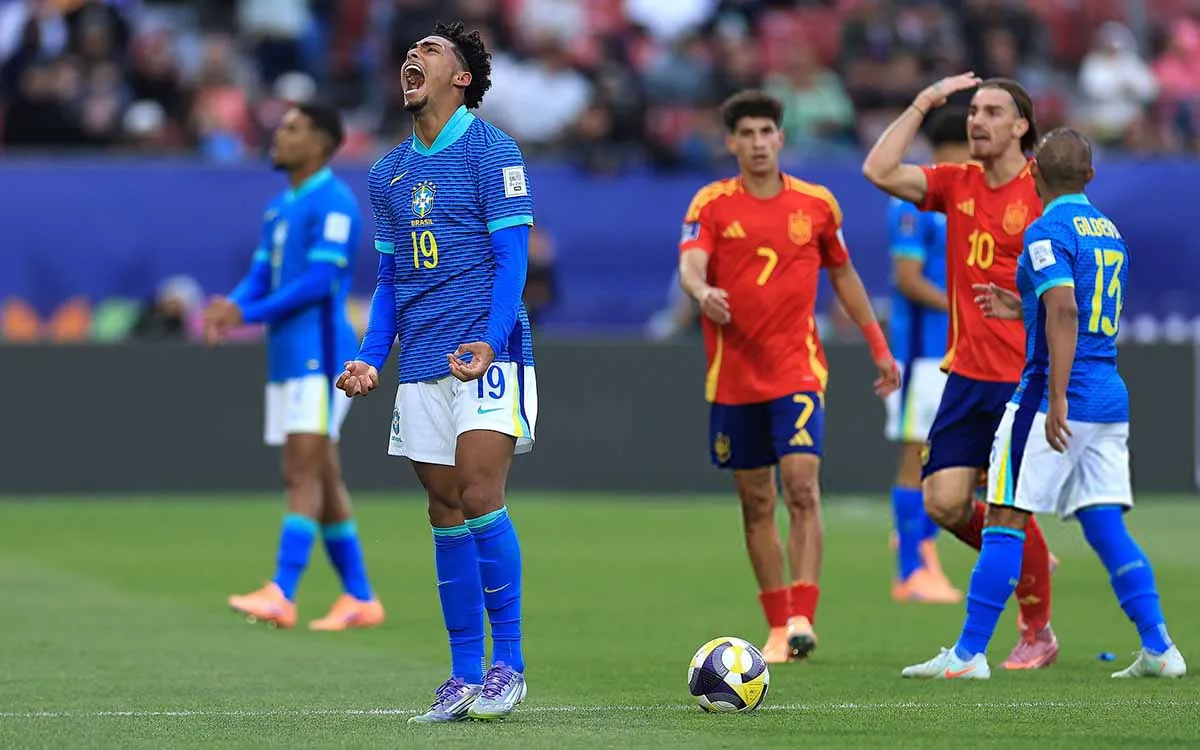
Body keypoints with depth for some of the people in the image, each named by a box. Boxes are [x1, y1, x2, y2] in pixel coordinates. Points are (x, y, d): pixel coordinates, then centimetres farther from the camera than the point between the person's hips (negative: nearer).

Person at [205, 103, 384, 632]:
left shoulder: (333, 203, -10)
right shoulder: (279, 209, 19)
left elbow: (320, 281, -18)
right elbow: (260, 278, 17)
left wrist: (248, 313, -21)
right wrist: (232, 306, -5)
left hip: (318, 355, -9)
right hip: (286, 358, 9)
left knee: (304, 473, -15)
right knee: (320, 480, 10)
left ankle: (281, 594, -23)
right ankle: (360, 598, 15)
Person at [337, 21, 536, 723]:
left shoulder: (491, 150, -3)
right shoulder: (388, 172, 16)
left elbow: (513, 258, -8)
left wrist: (489, 341, -22)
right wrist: (372, 358, 6)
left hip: (487, 356, -6)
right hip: (422, 366, 6)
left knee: (479, 499, -14)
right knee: (446, 510, 4)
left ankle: (509, 662, -4)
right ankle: (465, 676, 8)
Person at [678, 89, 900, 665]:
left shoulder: (817, 204, 4)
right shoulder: (712, 204, -1)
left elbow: (844, 275, 17)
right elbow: (690, 266, -17)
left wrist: (879, 347, 18)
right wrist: (702, 293, -41)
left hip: (797, 370, -1)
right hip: (732, 375, 1)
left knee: (802, 489, -17)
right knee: (756, 504, 7)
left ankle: (802, 618, -21)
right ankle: (778, 627, 16)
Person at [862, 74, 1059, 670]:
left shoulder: (1044, 194, -7)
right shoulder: (958, 184, 8)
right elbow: (879, 171, -2)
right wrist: (922, 105, -1)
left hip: (1023, 379, -5)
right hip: (967, 374, 5)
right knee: (943, 503, -2)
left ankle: (1037, 634, 13)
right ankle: (1025, 562, 26)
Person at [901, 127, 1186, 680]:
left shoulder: (1048, 232, -9)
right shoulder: (1109, 231, 16)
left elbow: (1064, 311, -21)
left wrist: (1056, 401, -25)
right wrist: (1022, 311, 27)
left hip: (1058, 394, -8)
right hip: (1112, 400, 8)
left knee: (1005, 520, -3)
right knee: (1106, 526, 8)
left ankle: (969, 653, -2)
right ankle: (1159, 649, 0)